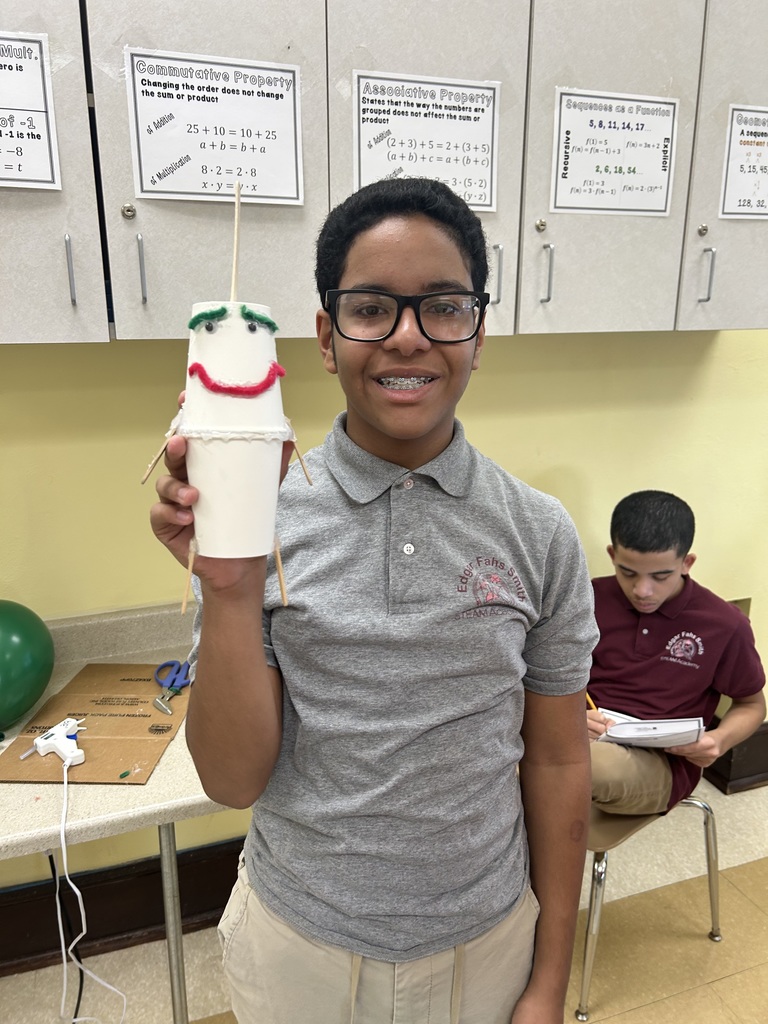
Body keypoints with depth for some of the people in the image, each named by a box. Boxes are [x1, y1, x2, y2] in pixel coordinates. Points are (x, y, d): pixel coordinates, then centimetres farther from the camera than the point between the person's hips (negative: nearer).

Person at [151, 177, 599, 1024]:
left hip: (486, 947, 1)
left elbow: (556, 761, -3)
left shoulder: (539, 534, -11)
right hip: (297, 950, 0)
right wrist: (229, 590, -29)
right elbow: (234, 781, -14)